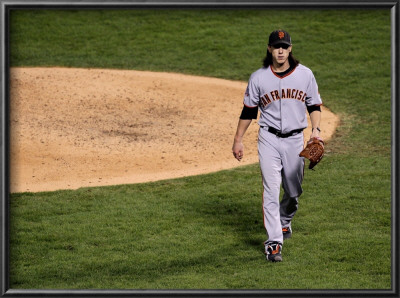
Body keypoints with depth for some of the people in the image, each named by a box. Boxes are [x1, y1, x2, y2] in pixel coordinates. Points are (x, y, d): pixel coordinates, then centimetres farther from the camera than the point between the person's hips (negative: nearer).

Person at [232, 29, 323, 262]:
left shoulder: (305, 74, 0)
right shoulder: (258, 77, -2)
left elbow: (315, 105, 6)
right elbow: (249, 110, 6)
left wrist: (316, 130, -10)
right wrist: (238, 139, 6)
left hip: (295, 139, 2)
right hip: (269, 139, -2)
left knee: (294, 191, 12)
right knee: (271, 190, -11)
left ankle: (284, 222, 43)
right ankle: (274, 242, -11)